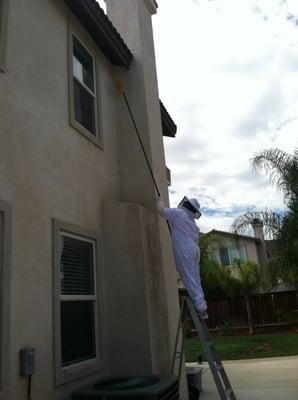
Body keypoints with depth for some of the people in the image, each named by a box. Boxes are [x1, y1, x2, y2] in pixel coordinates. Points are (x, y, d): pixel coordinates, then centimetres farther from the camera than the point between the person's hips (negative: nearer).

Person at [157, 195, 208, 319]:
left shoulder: (178, 213, -2)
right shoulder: (193, 223, 22)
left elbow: (160, 209, -3)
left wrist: (160, 200, 16)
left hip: (184, 251, -8)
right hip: (194, 250, 8)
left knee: (189, 280, -7)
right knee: (196, 280, 9)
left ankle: (201, 308, -9)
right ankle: (202, 309, 10)